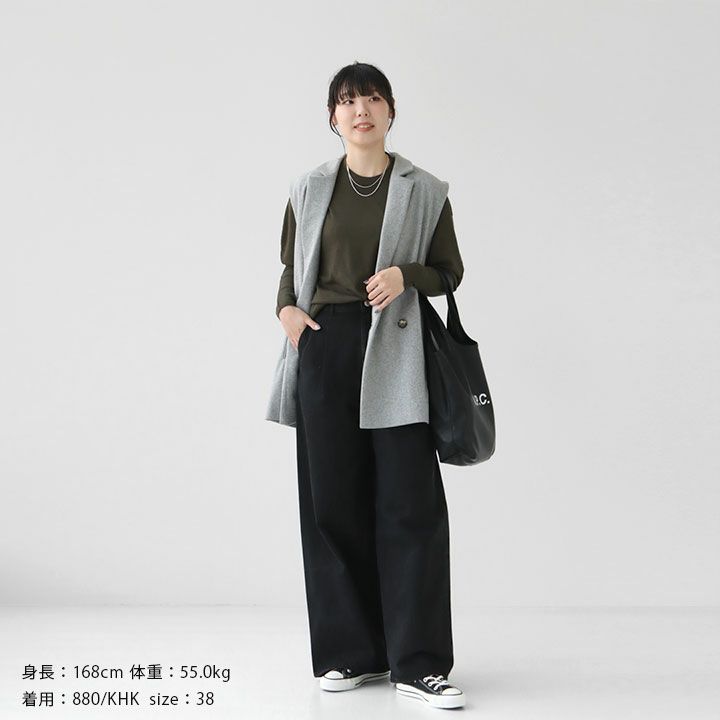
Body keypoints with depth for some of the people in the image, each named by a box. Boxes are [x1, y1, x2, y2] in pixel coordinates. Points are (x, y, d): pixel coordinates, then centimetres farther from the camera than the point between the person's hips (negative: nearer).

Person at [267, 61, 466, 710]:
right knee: (333, 502, 3)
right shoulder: (309, 190, 10)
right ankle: (351, 653, 15)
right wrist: (288, 309, -3)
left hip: (395, 354, -2)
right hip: (325, 349, 2)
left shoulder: (424, 190, 5)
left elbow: (450, 270, 10)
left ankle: (417, 661, 0)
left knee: (411, 503, -6)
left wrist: (405, 275, -10)